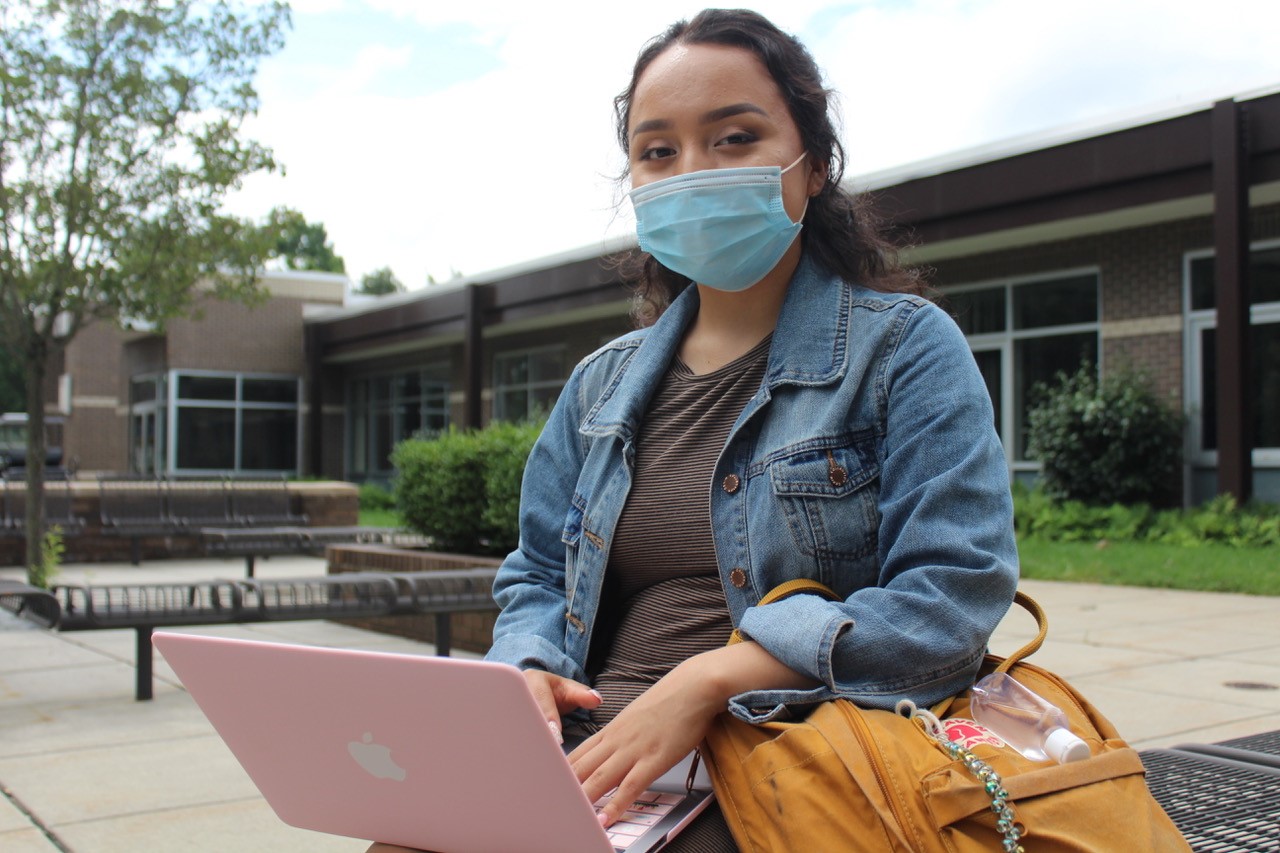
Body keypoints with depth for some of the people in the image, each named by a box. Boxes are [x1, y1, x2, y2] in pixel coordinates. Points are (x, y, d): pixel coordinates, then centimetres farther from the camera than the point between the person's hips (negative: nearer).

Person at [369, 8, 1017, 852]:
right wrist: (524, 671, -5)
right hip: (592, 759, 4)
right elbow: (538, 578, 20)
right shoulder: (603, 384, 16)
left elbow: (953, 595, -12)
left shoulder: (906, 347, -1)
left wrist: (707, 681, -21)